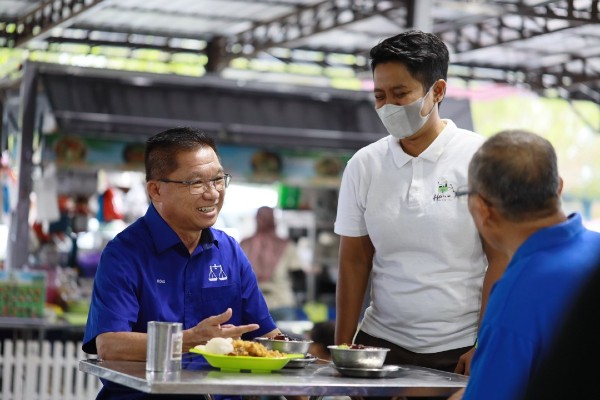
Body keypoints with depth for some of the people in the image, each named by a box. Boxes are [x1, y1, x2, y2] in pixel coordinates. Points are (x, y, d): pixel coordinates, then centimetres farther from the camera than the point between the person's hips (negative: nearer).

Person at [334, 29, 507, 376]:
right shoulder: (363, 165, 4)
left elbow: (500, 259, -6)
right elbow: (354, 260, 6)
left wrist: (485, 346, -10)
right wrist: (342, 346, 2)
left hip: (460, 350, -3)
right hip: (382, 343, 3)